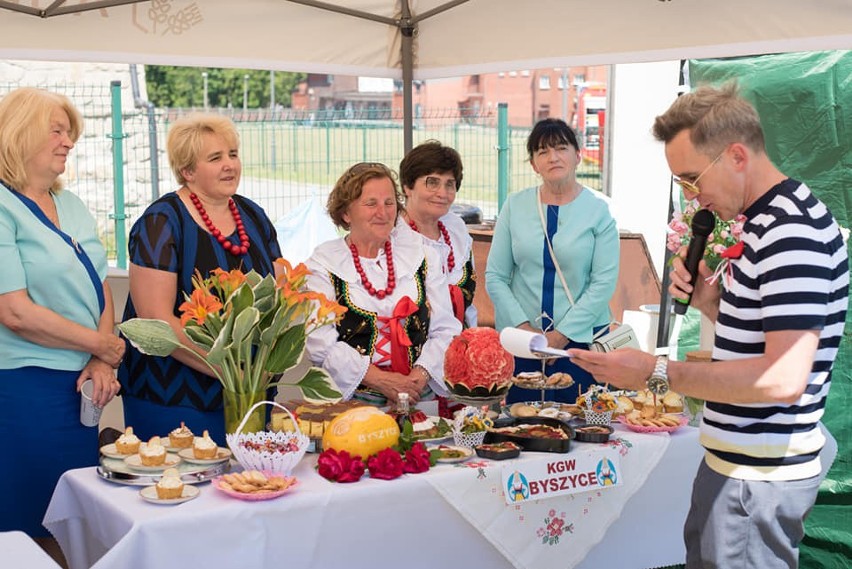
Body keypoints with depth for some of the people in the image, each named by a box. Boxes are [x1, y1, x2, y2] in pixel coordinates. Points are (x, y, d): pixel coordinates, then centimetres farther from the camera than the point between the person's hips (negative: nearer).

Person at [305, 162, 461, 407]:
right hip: (351, 400, -2)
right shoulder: (323, 265, 4)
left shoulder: (421, 255, 14)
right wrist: (380, 380, -12)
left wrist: (421, 375, -7)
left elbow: (445, 329, 11)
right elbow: (320, 343, -5)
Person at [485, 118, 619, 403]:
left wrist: (562, 334, -11)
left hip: (582, 336, -1)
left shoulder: (598, 210, 0)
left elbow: (604, 281, -6)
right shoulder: (515, 206, 5)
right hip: (519, 337, 1)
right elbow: (495, 276, 4)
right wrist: (523, 327, -7)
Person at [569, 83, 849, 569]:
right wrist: (709, 300, 3)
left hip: (758, 475, -10)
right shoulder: (767, 220, 12)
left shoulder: (793, 232, -21)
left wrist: (657, 374, -24)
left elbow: (784, 378, -28)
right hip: (736, 459, 10)